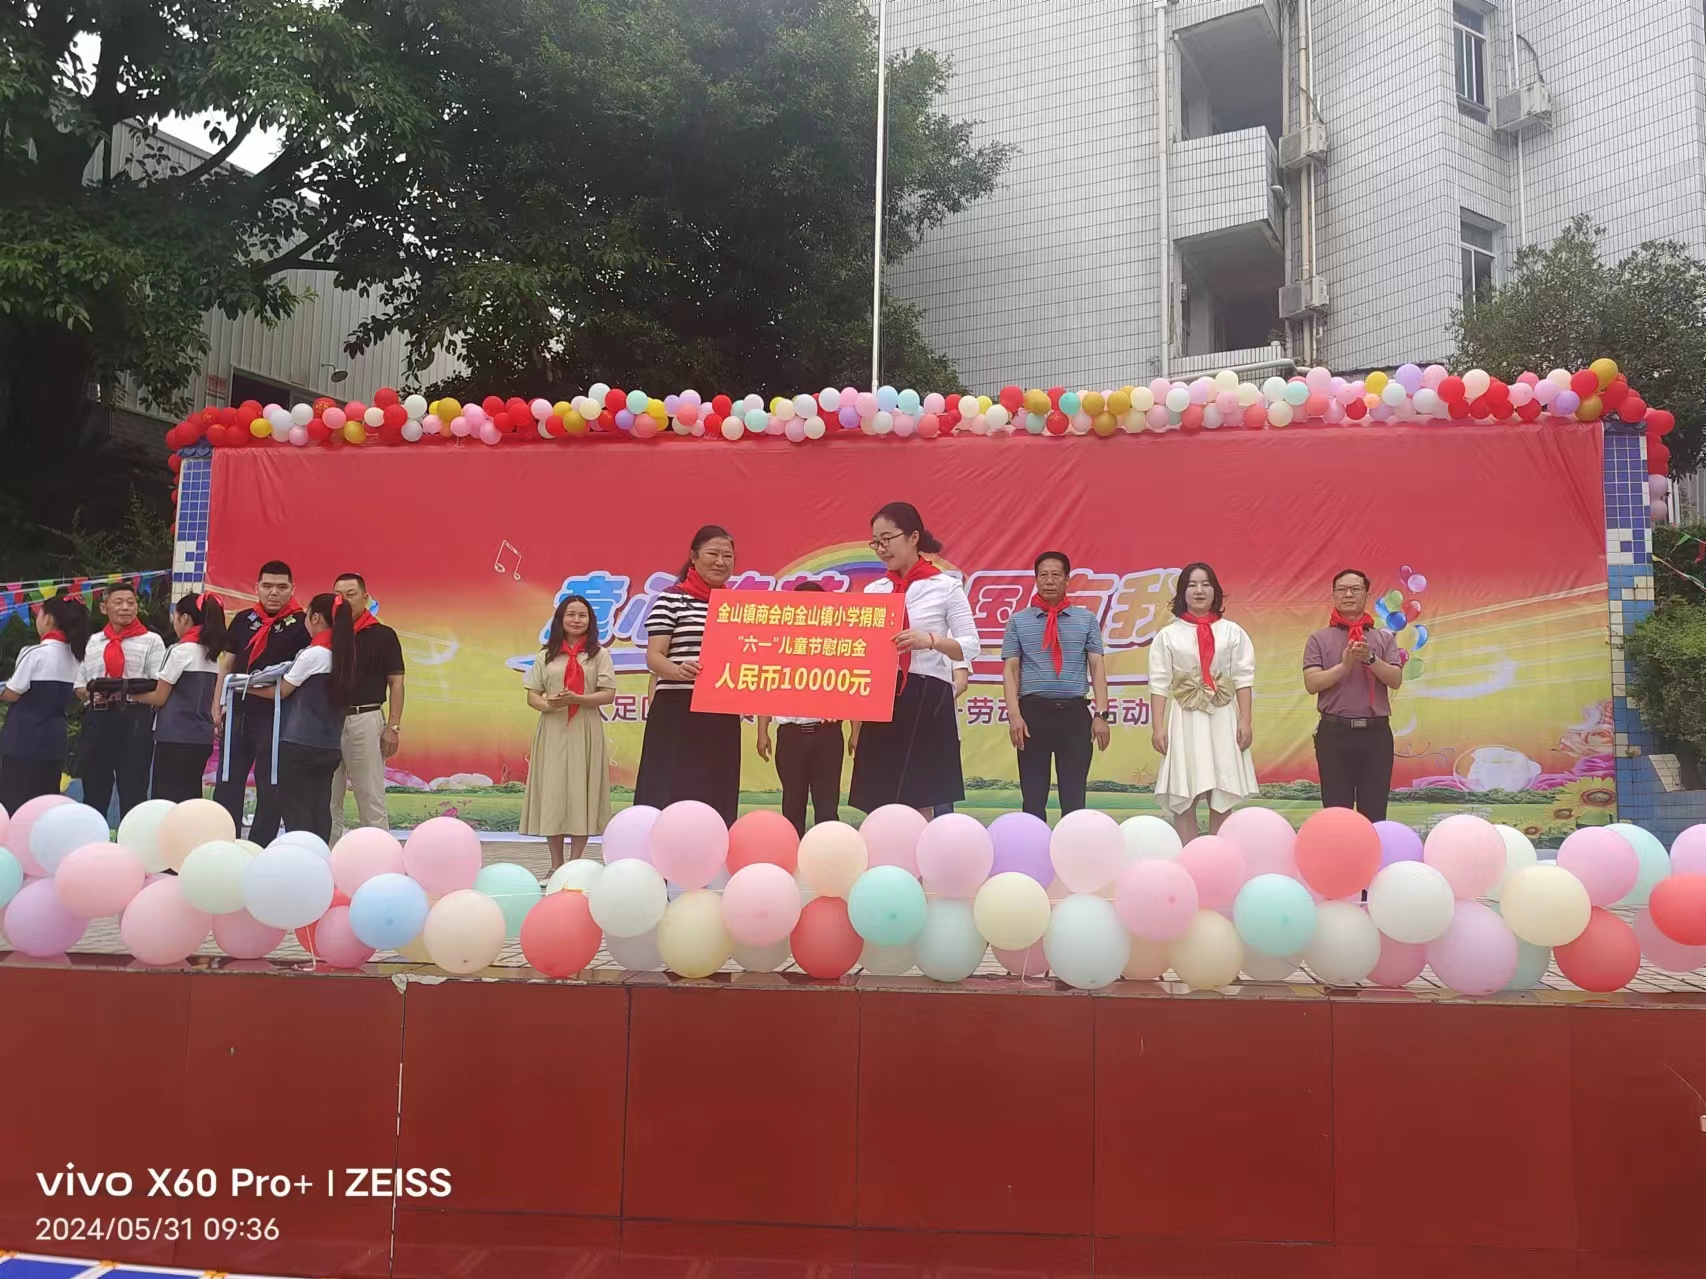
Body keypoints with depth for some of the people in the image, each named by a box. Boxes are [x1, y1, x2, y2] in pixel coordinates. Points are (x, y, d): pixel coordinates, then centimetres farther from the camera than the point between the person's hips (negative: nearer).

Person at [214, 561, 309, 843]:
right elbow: (226, 665, 15)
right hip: (238, 713, 5)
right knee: (227, 783, 8)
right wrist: (217, 705, 7)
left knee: (270, 788, 3)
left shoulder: (300, 624, -3)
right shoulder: (243, 619, 11)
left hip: (276, 716, -5)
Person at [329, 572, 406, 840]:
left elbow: (396, 683, -1)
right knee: (327, 799, 10)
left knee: (371, 798, -1)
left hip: (365, 720, -4)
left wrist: (393, 726, -8)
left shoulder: (382, 635, 0)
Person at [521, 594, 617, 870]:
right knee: (551, 792, 0)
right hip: (552, 731, 2)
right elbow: (532, 696, 8)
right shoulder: (547, 656, 11)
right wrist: (548, 704, -14)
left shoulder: (599, 654, 4)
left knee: (581, 794, -3)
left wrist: (576, 699, -18)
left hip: (585, 732, -2)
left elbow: (608, 695, -3)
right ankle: (556, 865, 9)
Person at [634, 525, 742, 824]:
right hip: (678, 712, -5)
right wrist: (678, 671, -30)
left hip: (723, 715, 5)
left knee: (716, 797, 6)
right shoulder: (672, 599, -2)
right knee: (670, 795, -6)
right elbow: (653, 657, -9)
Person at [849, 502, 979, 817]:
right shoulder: (874, 591, 12)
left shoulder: (946, 586, -1)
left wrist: (931, 640, -22)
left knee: (920, 806, -4)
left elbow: (971, 647, -4)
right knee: (879, 806, 3)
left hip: (927, 700, -4)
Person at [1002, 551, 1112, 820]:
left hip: (1075, 712, 0)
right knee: (1033, 796, 4)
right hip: (1033, 711, 0)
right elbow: (1010, 669, 3)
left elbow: (1097, 667, 6)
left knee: (1074, 795, 4)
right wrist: (1014, 714, -8)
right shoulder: (1018, 620, 8)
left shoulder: (1087, 619, 9)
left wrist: (1102, 714, -3)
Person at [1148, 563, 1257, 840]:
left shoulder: (1232, 632, 6)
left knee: (1222, 798, 5)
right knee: (1183, 798, -1)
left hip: (1222, 718, 1)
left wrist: (1245, 721, -3)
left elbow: (1243, 678, 4)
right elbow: (1159, 683, 0)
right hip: (1184, 719, -1)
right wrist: (1158, 727, -6)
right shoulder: (1168, 635, 2)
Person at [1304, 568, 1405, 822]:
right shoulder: (1319, 639, 6)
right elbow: (1312, 683, -5)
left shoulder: (1385, 638, 10)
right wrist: (1345, 665, -17)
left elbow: (1396, 680, -2)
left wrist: (1370, 659, -17)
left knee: (1374, 813, 3)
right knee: (1335, 810, 2)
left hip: (1376, 731, 1)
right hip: (1334, 732, -1)